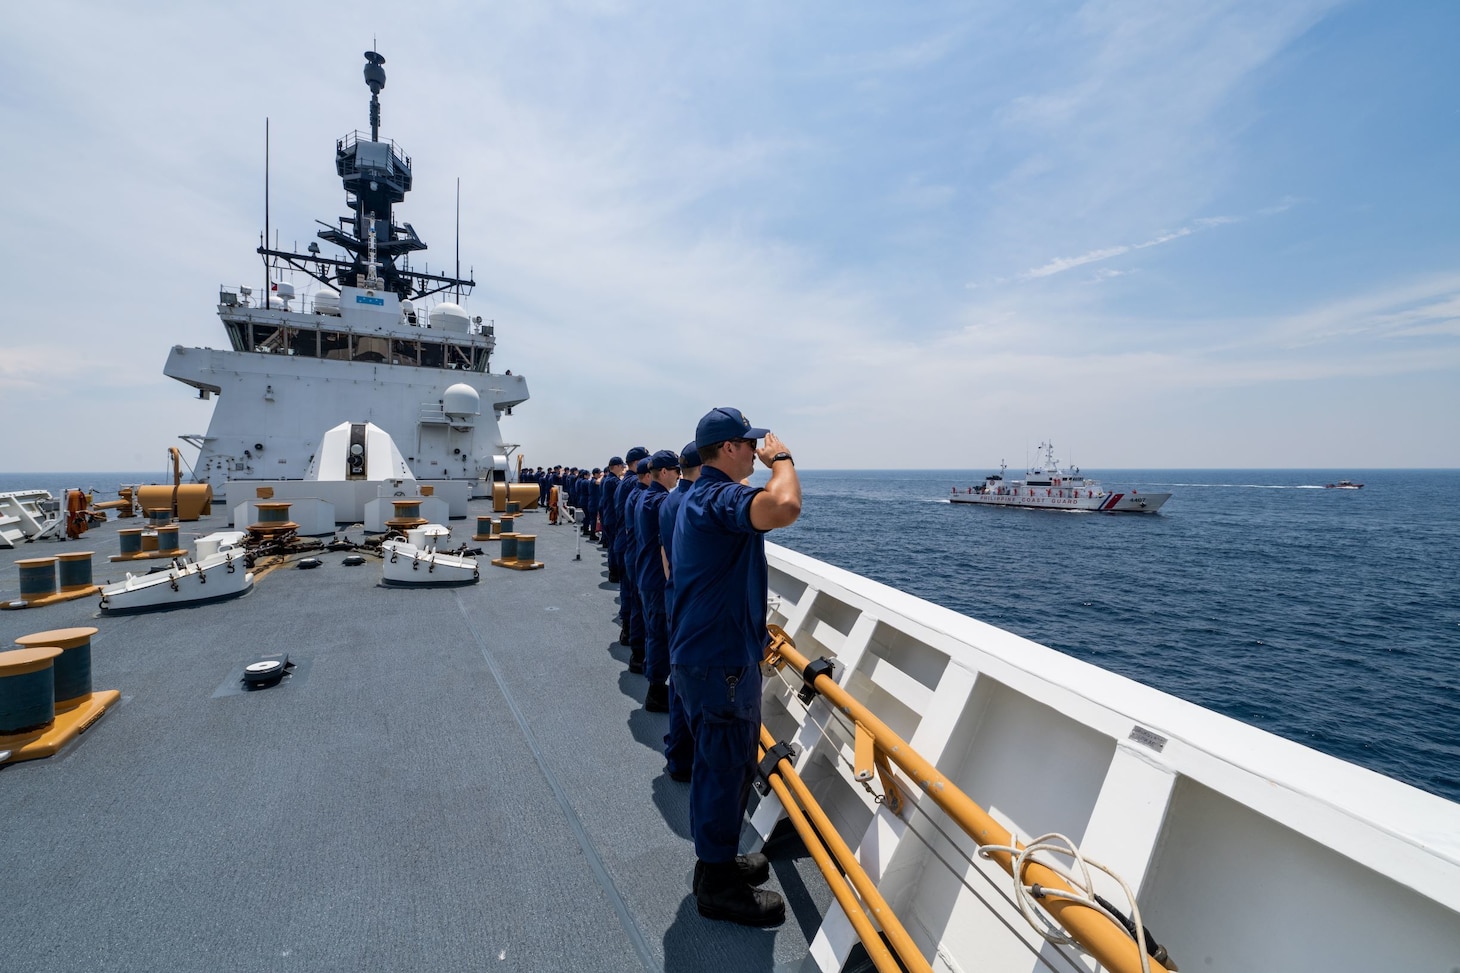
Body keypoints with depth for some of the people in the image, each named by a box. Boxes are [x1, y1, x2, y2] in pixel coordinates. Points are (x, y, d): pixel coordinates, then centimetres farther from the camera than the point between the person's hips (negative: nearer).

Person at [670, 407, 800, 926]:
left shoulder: (697, 496, 12)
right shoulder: (720, 497, -24)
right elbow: (784, 507, -46)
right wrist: (781, 458, -23)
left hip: (702, 653, 11)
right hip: (722, 662, -11)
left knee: (717, 763, 24)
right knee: (728, 769, 7)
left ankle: (715, 860, 42)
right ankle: (719, 886, 27)